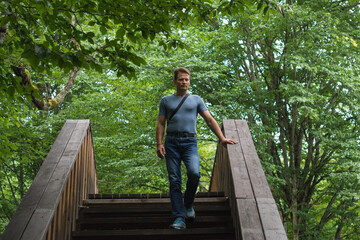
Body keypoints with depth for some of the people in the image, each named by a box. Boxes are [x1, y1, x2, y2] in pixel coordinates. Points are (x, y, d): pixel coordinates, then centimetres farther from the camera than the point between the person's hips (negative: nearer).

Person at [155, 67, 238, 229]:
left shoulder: (196, 100, 17)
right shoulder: (166, 101, 17)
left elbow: (210, 120, 12)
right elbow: (161, 124, 12)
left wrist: (222, 138, 3)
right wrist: (159, 143, -2)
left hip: (190, 142, 0)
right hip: (172, 142, 1)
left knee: (194, 173, -22)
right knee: (174, 181, -5)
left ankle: (188, 204, 5)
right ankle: (179, 218, -2)